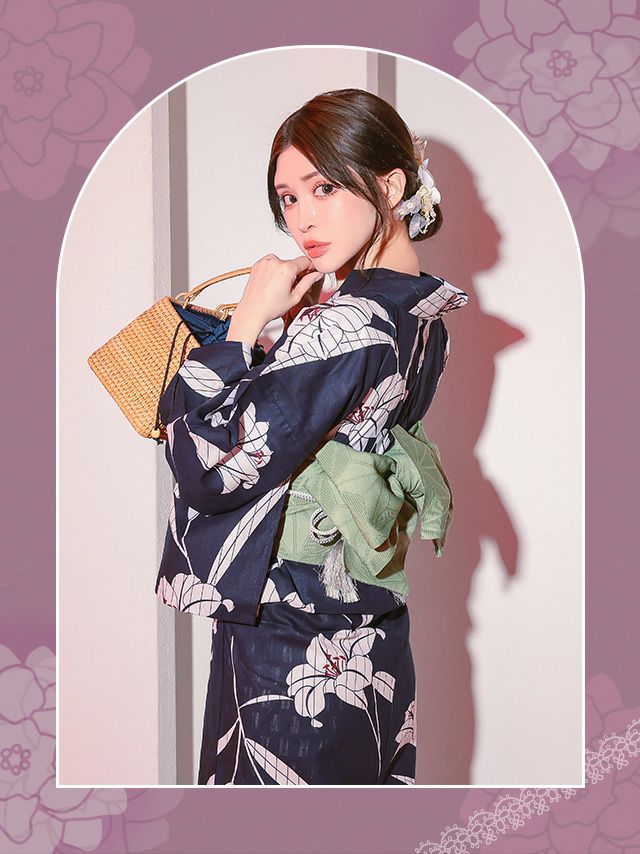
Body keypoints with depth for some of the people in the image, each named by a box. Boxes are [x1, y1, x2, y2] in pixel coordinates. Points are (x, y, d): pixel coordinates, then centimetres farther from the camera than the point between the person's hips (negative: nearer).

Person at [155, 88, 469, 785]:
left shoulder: (344, 325, -24)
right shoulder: (425, 313, 4)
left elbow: (208, 467, -23)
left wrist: (246, 323, -16)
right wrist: (291, 323, 5)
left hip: (290, 659, -9)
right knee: (363, 782, 20)